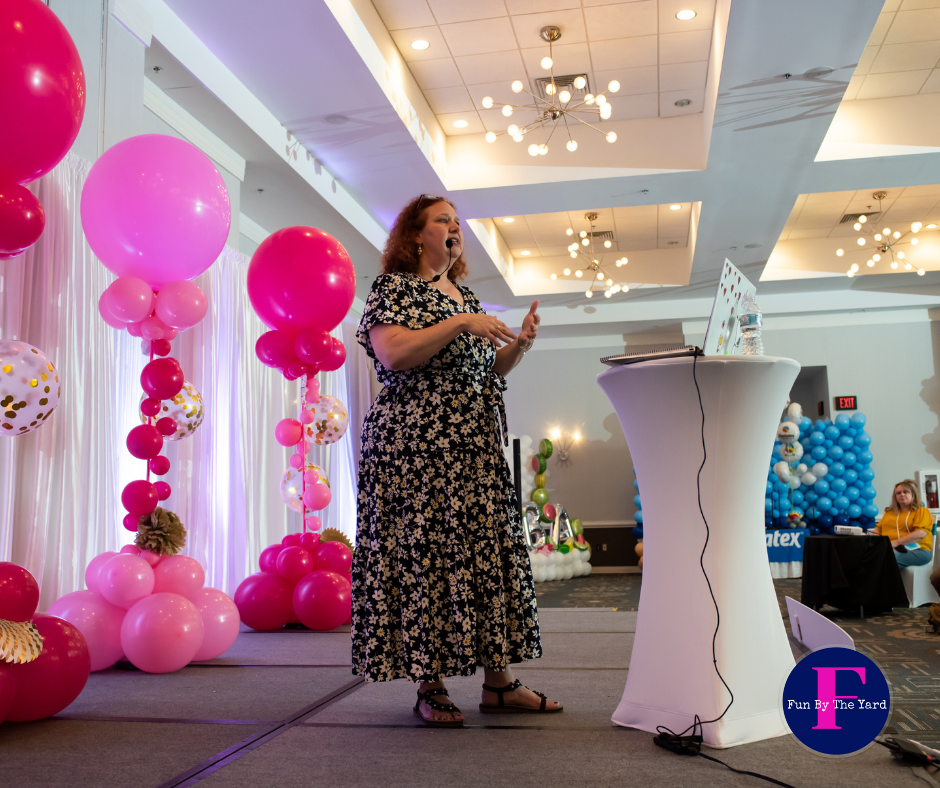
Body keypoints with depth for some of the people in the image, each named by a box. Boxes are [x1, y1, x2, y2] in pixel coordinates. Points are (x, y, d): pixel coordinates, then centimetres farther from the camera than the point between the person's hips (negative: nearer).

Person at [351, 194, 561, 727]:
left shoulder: (467, 298, 22)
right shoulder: (394, 287, 2)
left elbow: (488, 370, 23)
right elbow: (393, 353, -15)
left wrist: (520, 344, 4)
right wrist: (460, 324, -18)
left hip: (476, 448, 7)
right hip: (416, 446, -7)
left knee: (489, 550, 3)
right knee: (421, 553, -5)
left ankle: (499, 682, 10)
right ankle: (429, 688, 4)